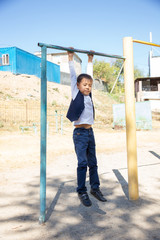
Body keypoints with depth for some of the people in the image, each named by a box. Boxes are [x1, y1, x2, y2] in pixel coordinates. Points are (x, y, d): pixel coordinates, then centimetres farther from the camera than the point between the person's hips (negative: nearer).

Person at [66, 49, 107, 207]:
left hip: (90, 132, 6)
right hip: (80, 133, -6)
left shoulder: (88, 94, 12)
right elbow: (73, 75, 2)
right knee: (82, 163, -4)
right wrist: (70, 58, 9)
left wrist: (90, 60, 30)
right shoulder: (76, 93, -1)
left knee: (93, 163, 11)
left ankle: (95, 188, 23)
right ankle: (81, 192, 8)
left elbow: (89, 75, 23)